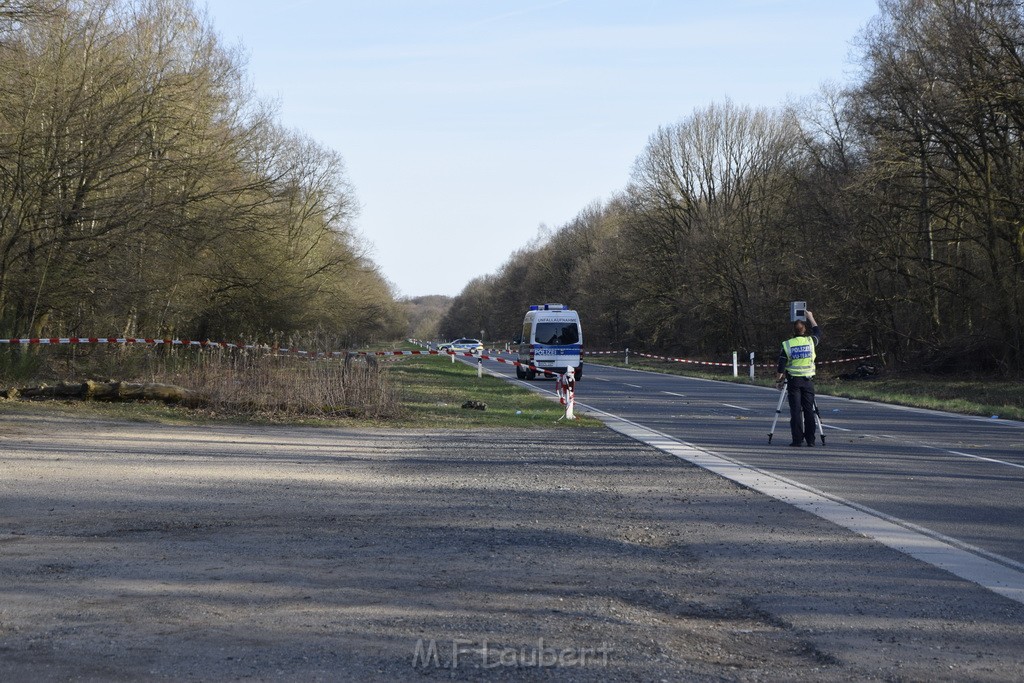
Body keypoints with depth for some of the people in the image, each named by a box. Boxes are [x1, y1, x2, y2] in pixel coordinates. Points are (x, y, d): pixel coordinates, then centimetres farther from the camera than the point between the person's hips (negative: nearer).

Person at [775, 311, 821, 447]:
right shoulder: (811, 341, -1)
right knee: (809, 410, 5)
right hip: (808, 379, 1)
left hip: (793, 380, -1)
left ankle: (798, 439, -3)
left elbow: (781, 365, -3)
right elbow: (818, 332, 22)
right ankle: (810, 440, 4)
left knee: (796, 410, 0)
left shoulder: (787, 345, -4)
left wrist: (778, 380, 9)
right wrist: (811, 317, 31)